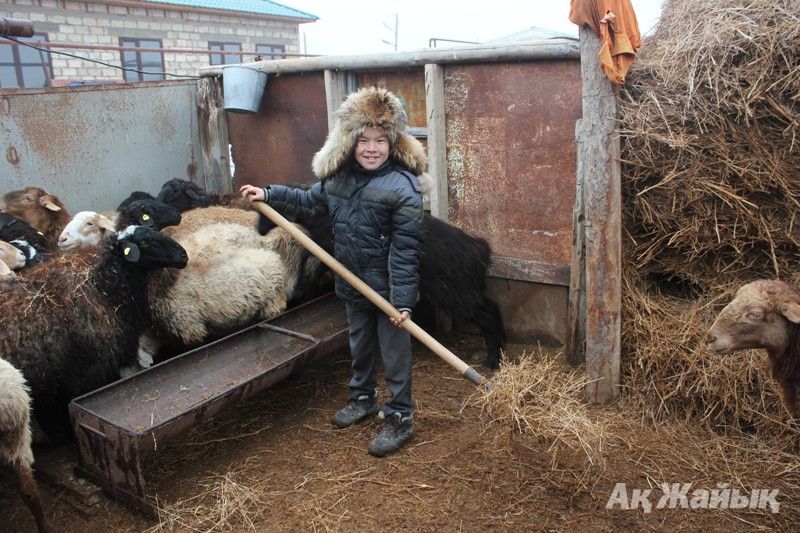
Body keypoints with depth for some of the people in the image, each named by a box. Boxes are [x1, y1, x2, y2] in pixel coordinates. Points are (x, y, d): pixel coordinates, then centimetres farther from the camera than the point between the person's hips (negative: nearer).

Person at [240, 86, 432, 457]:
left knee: (394, 352, 7)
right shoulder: (338, 177, 1)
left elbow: (405, 249, -21)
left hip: (388, 287, -7)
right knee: (359, 345, 24)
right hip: (353, 285, 7)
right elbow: (308, 202, 20)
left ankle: (400, 418, 23)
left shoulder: (403, 187, -20)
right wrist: (268, 195, 14)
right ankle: (362, 398, 45)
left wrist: (403, 299, -23)